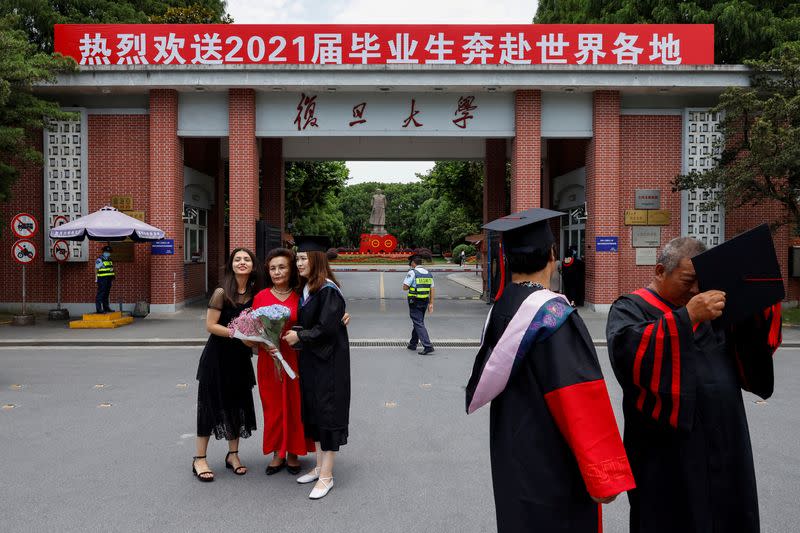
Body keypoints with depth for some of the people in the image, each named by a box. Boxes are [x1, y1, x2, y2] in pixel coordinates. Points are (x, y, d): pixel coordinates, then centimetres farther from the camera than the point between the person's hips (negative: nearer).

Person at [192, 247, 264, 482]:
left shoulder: (255, 294, 2)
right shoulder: (222, 292, -13)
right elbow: (211, 325, -15)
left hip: (240, 357, 5)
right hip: (217, 356, -5)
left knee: (238, 403, 10)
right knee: (211, 403, 2)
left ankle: (233, 454, 25)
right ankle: (199, 458, 14)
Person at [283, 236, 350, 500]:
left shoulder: (328, 290, -17)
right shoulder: (305, 289, 9)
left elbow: (327, 328, -23)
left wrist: (299, 337, -15)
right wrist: (293, 334, 1)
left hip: (328, 360, -9)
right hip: (309, 359, 9)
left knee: (327, 412, -2)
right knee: (313, 412, 14)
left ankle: (326, 476, 7)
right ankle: (320, 466, 27)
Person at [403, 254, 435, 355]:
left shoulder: (412, 272, -11)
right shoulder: (428, 273, 8)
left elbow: (405, 287, -15)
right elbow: (432, 289, 7)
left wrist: (411, 286, 6)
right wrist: (431, 303, 8)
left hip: (415, 302, -7)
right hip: (425, 301, 7)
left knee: (419, 324, -6)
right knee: (417, 322, 20)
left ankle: (428, 346, -15)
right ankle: (413, 343, 31)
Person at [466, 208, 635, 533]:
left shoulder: (499, 309, 0)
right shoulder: (555, 315, -22)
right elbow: (581, 405, -25)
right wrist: (603, 474, -19)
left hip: (510, 457, 7)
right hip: (552, 466, -7)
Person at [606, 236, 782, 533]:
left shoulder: (712, 310, 15)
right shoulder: (631, 308, -4)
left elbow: (760, 344, 11)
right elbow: (627, 351, -24)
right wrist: (687, 316, -28)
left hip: (725, 443, 6)